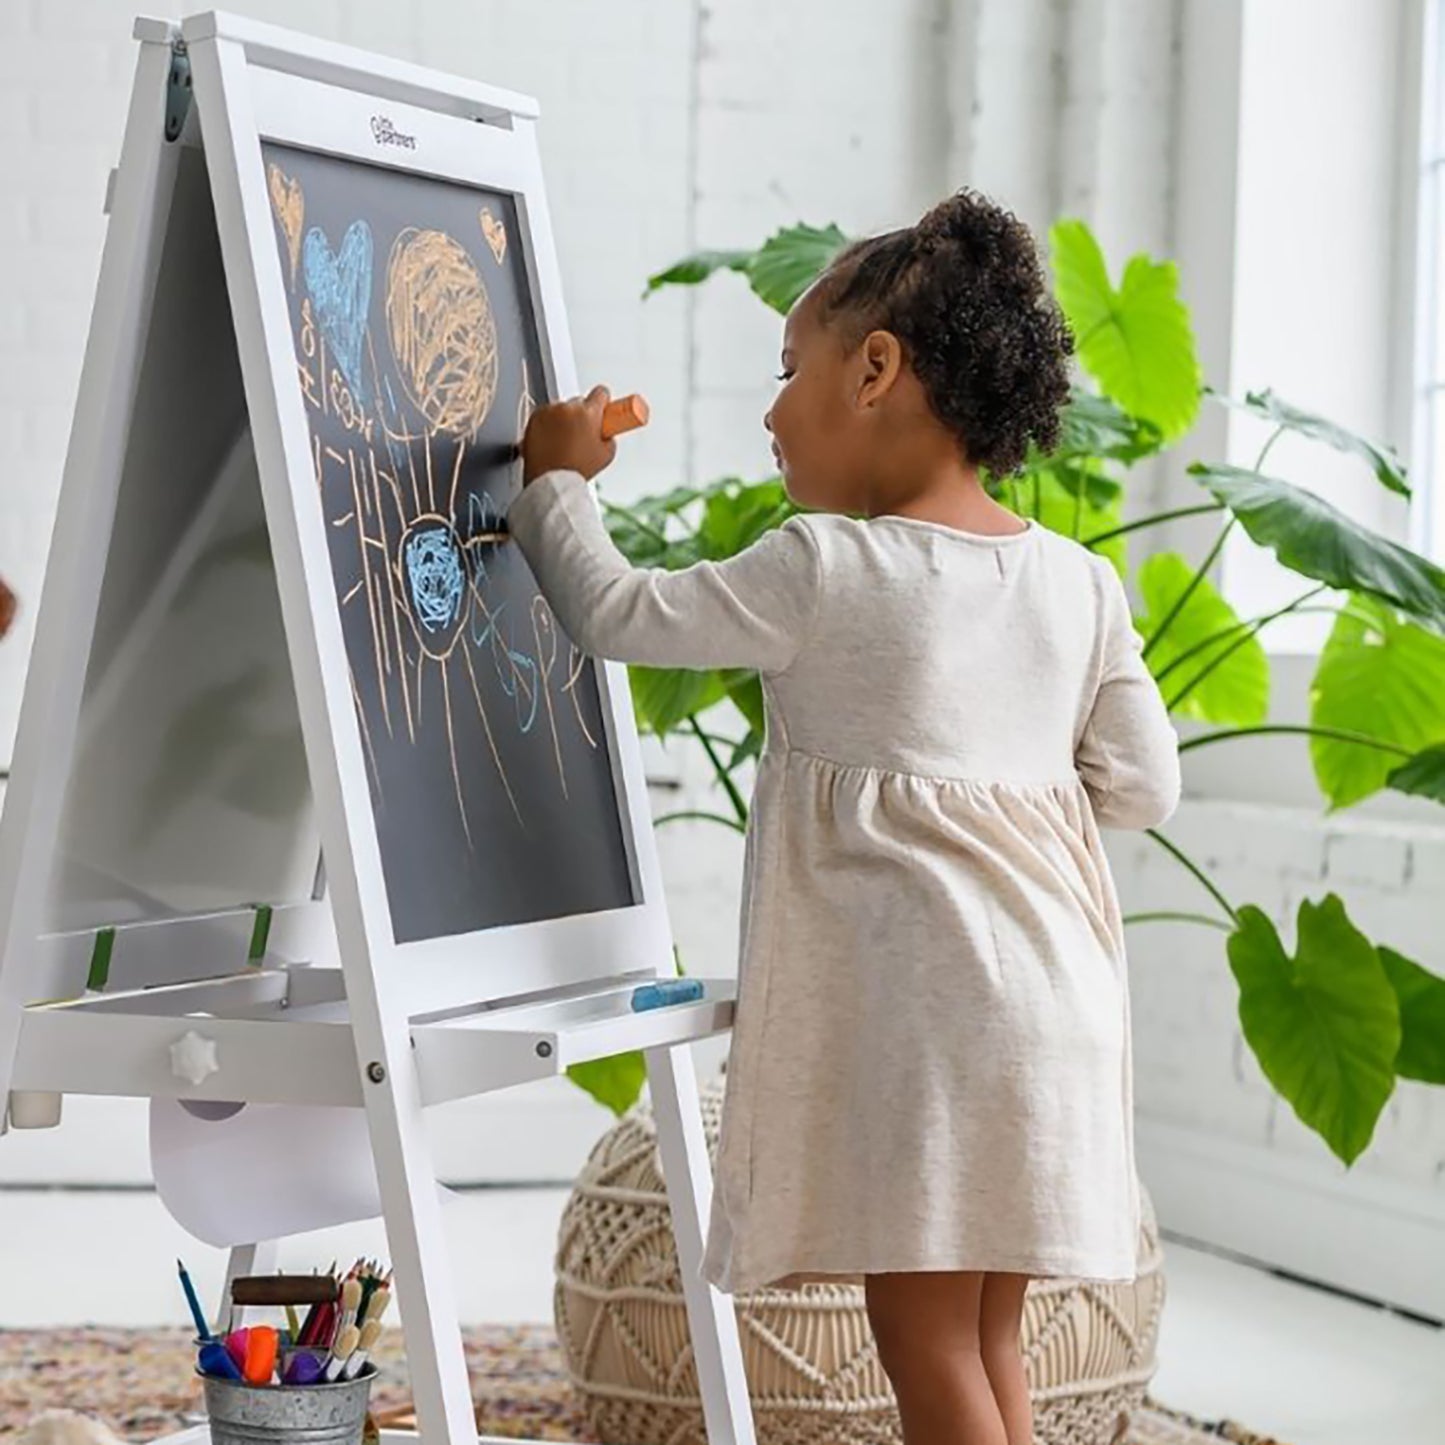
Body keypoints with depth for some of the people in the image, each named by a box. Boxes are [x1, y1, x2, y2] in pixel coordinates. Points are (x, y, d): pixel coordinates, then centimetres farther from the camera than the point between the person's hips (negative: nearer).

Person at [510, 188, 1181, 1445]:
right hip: (1047, 993, 7)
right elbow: (1144, 786, 7)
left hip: (910, 998, -6)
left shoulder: (820, 571, -10)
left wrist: (558, 483, 16)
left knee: (926, 1342, 1)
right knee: (988, 1336, 16)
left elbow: (619, 614, 0)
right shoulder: (1081, 583, 5)